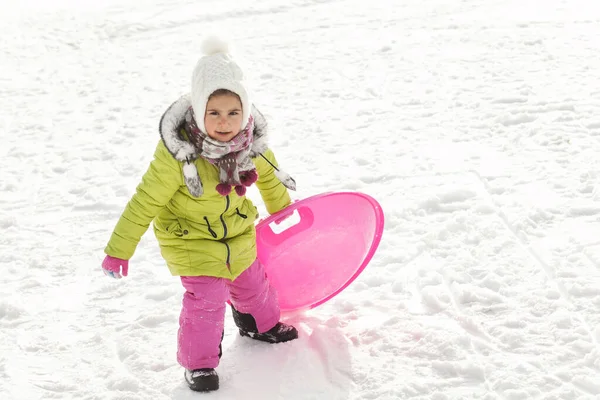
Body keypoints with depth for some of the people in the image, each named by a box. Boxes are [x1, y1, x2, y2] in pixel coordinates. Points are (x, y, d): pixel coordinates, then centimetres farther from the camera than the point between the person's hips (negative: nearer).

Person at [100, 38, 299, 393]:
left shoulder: (251, 141, -20)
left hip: (237, 230, 5)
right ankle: (199, 362, 10)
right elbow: (146, 202, -25)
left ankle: (261, 324, 53)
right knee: (206, 296, -12)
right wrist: (119, 249, -20)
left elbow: (268, 174, 4)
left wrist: (282, 209, 22)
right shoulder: (178, 153, -35)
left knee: (251, 281, 23)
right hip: (190, 236, -5)